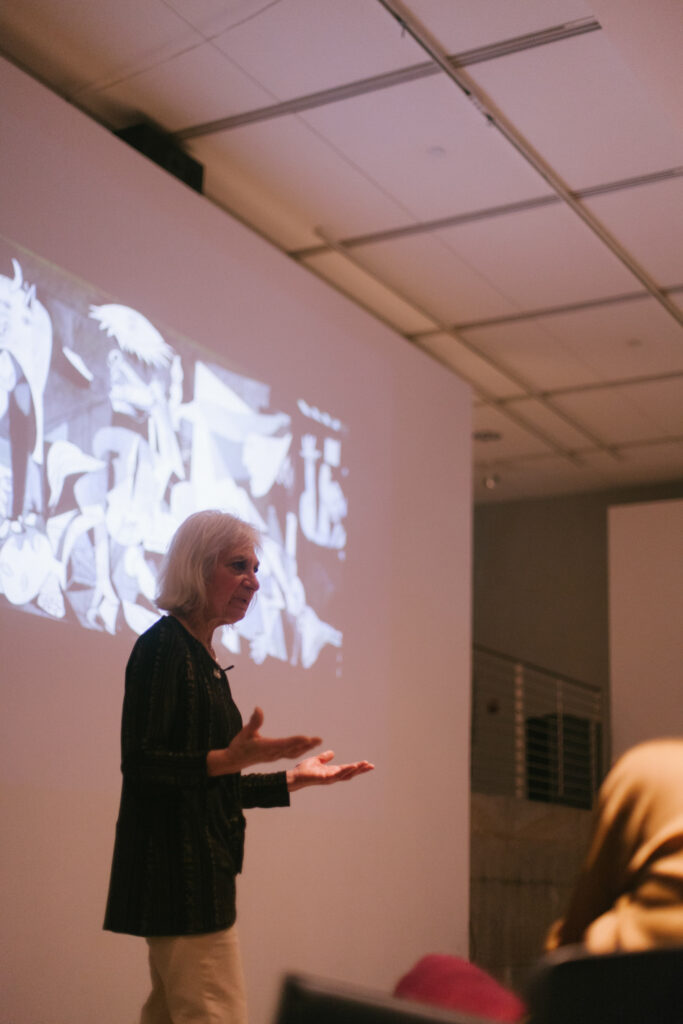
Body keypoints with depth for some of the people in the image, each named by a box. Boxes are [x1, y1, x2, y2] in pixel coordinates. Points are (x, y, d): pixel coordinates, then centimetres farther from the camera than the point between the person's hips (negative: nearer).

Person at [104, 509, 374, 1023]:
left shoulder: (203, 657, 18)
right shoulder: (162, 646, -9)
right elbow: (141, 765, -18)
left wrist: (294, 778, 23)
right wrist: (228, 759, -31)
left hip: (201, 869, 9)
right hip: (177, 863, -9)